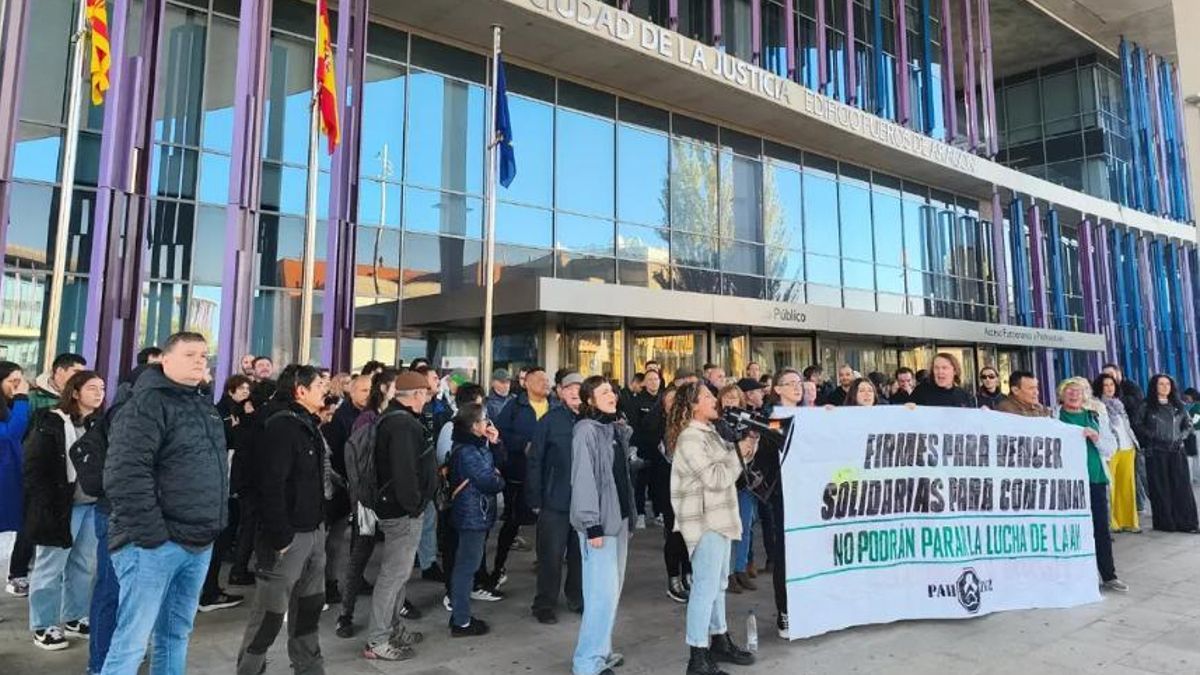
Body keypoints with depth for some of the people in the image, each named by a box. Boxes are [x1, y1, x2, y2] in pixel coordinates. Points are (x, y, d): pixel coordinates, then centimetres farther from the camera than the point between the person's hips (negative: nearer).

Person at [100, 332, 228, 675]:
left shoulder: (206, 407, 16)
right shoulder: (147, 403, -11)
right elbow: (125, 473, -20)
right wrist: (151, 533, -20)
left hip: (199, 543, 8)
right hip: (155, 544, -8)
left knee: (176, 633, 17)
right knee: (132, 640, -3)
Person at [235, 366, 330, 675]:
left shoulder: (309, 425, 12)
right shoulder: (281, 427, -18)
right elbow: (271, 485, -24)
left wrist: (320, 522, 14)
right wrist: (280, 536, -23)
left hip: (313, 530, 10)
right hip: (290, 535, -9)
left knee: (310, 604, 19)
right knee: (271, 610, 2)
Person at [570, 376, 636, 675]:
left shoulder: (616, 429, 12)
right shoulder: (586, 430, -12)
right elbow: (583, 479, -17)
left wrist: (628, 515, 14)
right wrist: (592, 524, -20)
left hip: (619, 518, 8)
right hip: (600, 521, -8)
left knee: (612, 590, 14)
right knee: (602, 593, -7)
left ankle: (601, 651, 25)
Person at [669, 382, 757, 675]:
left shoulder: (710, 431, 12)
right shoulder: (689, 438, -17)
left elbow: (728, 464, 16)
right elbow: (715, 478, -21)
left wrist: (747, 446, 1)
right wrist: (739, 452, -12)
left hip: (718, 517, 10)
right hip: (704, 521, -10)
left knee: (717, 583, 19)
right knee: (705, 587, -6)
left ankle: (719, 641, 33)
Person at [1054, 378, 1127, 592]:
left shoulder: (1094, 417, 12)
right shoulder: (1055, 416, 2)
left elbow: (1112, 447, 9)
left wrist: (1096, 437, -8)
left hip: (1096, 478, 4)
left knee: (1101, 528, 7)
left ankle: (1108, 576, 15)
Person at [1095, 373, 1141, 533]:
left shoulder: (1119, 403, 19)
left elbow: (1127, 426, 23)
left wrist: (1134, 444, 16)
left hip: (1127, 448, 7)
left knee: (1127, 485, 7)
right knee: (1110, 486, -7)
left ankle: (1128, 521, 13)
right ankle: (1110, 522, -2)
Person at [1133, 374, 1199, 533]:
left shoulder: (1178, 406, 12)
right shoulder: (1147, 407, 3)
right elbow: (1137, 424, 4)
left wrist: (1181, 437, 2)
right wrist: (1152, 435, -8)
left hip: (1177, 451, 3)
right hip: (1156, 452, -3)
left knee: (1182, 486, -2)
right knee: (1161, 488, -1)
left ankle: (1186, 522, 3)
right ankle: (1165, 523, 3)